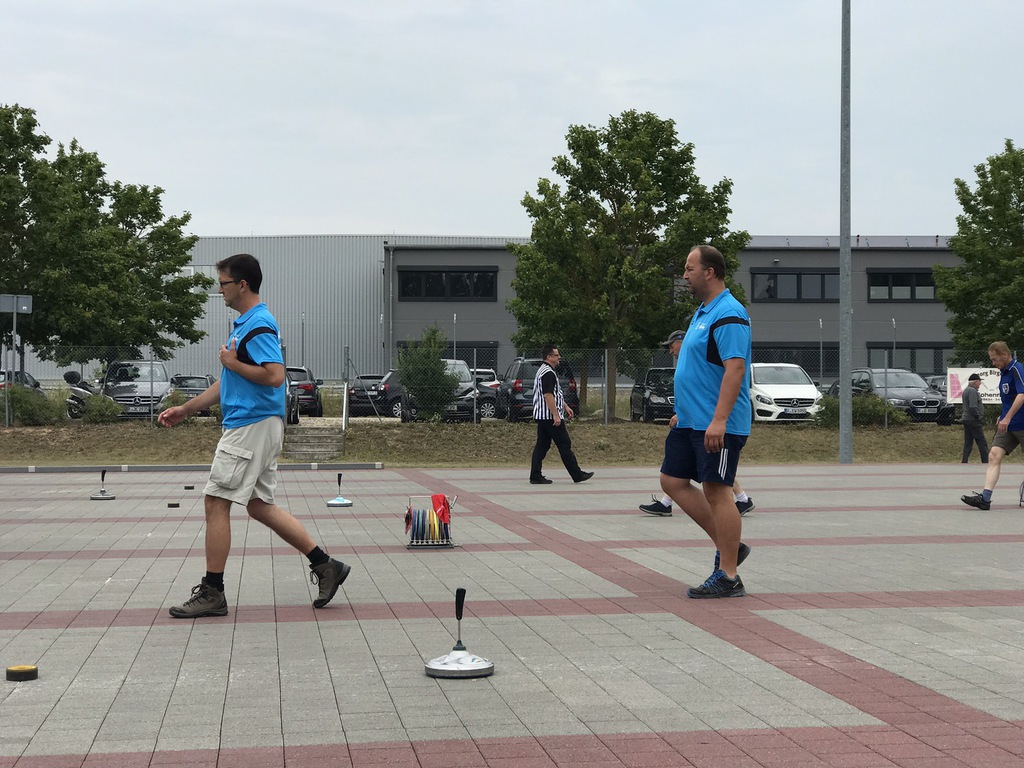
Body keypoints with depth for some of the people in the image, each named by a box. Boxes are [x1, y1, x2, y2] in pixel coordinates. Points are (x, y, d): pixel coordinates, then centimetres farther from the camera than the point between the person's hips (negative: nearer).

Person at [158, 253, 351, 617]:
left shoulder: (259, 325, -15)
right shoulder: (243, 324, 17)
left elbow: (274, 376, -27)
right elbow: (229, 382, 23)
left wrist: (232, 363, -14)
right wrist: (185, 409, 22)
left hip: (251, 427, -10)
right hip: (256, 426, 10)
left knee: (216, 503, -4)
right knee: (260, 506, 13)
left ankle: (212, 593, 2)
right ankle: (324, 565, 13)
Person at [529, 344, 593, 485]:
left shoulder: (543, 371, 18)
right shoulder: (548, 373, -17)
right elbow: (548, 395, -23)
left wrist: (565, 407, 27)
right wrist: (556, 415, -23)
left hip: (542, 416, 11)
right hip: (551, 417, -11)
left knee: (542, 445, 8)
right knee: (564, 445, -4)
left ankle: (535, 476, 5)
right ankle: (577, 475, 1)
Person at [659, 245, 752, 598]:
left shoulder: (728, 314, -16)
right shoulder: (703, 313, 16)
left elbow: (735, 368, -25)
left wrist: (718, 420, -30)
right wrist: (683, 411, 26)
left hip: (717, 426, -10)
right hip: (691, 422, 11)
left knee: (716, 491, -7)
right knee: (673, 481, 10)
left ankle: (728, 577, 0)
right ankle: (728, 546, 18)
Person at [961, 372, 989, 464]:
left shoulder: (966, 390, 16)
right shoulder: (972, 391, -16)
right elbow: (973, 407, -24)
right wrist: (978, 417, -14)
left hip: (966, 419, 10)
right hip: (973, 420, -10)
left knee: (968, 443, 10)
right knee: (982, 443, -5)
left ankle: (964, 463, 6)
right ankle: (986, 463, -5)